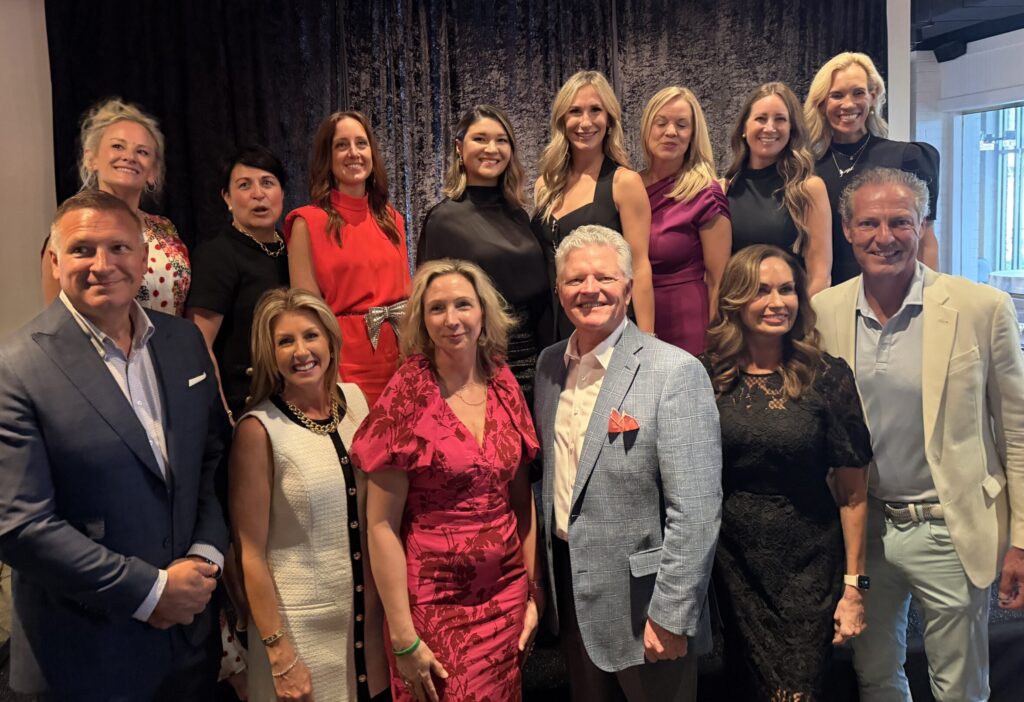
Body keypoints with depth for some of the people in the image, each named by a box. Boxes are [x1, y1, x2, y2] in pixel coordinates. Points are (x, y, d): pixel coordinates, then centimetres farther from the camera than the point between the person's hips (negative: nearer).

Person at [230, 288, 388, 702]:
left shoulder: (355, 400, -1)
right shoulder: (259, 430, -15)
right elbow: (250, 552, -12)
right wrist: (280, 656, -11)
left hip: (368, 614, 5)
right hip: (301, 627, -5)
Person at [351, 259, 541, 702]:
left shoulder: (503, 385, 0)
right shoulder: (407, 396, -12)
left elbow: (522, 499, 7)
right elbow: (382, 524, -11)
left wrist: (533, 594, 5)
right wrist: (403, 636, -12)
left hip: (506, 594, 4)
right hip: (435, 601, -4)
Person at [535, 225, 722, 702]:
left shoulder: (675, 372, -17)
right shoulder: (549, 364, 3)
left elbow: (695, 512, -19)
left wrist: (670, 617, -18)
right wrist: (547, 574, 12)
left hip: (642, 603, -6)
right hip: (571, 595, 6)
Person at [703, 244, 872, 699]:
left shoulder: (828, 378, -9)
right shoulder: (705, 377, -4)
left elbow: (852, 493, -5)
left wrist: (853, 586, -5)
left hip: (808, 567, -2)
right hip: (733, 563, 2)